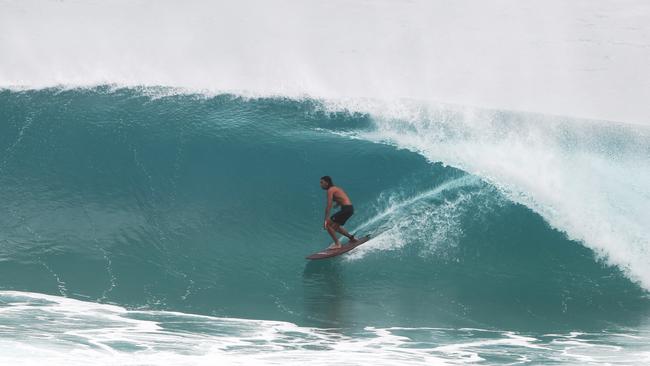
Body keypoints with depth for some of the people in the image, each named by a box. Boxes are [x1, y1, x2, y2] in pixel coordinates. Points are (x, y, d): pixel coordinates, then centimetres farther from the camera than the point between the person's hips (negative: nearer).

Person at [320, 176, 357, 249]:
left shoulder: (330, 190, -9)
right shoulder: (336, 188, 18)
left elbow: (329, 206, -16)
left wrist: (326, 220, -19)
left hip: (346, 209, -9)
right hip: (350, 208, 9)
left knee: (328, 225, -7)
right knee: (335, 227, 24)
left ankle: (337, 244, -6)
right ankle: (351, 237, 26)